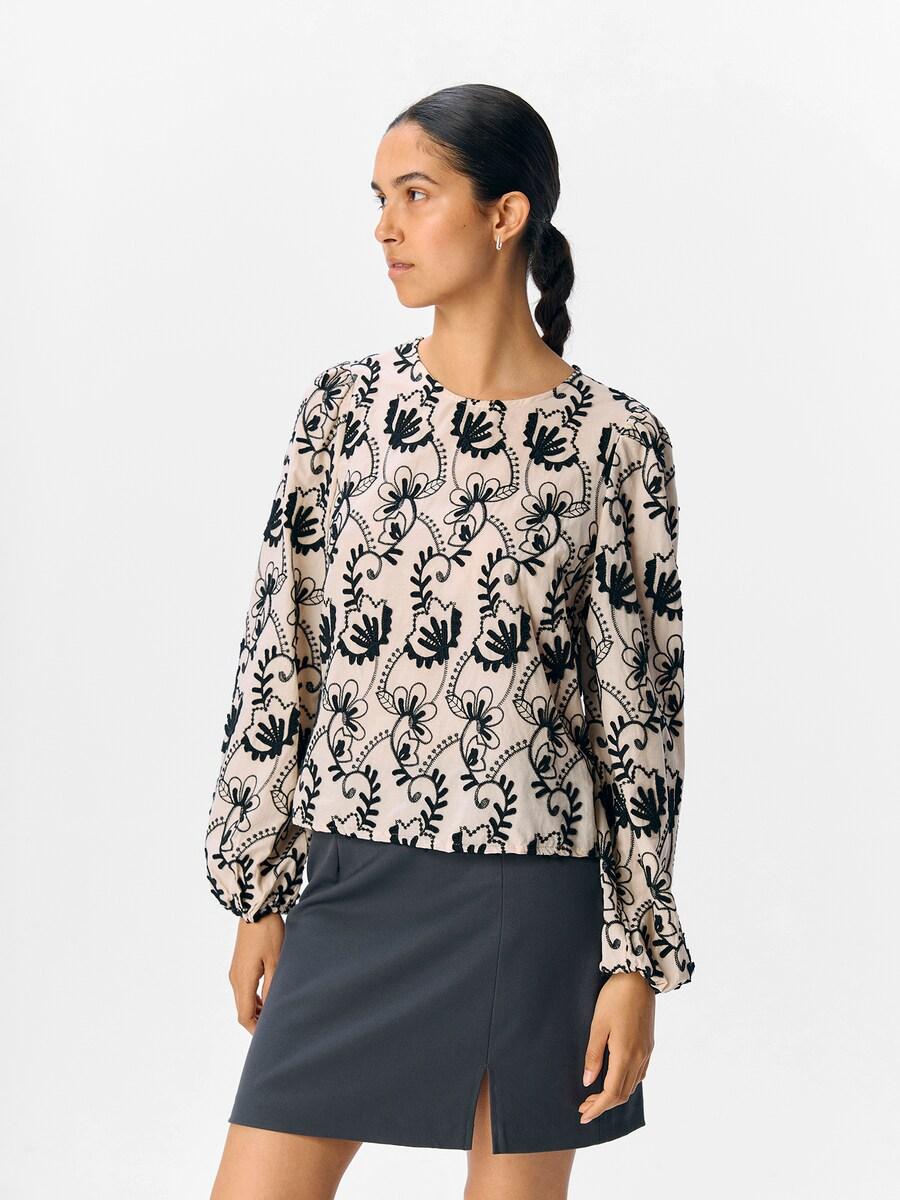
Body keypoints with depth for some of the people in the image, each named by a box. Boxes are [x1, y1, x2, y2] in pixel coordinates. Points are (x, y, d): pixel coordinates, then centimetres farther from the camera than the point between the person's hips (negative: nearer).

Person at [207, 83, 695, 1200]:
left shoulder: (613, 438, -4)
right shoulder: (343, 403, 3)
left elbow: (640, 705, -2)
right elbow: (280, 655, 6)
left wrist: (639, 956, -3)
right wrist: (257, 894, 6)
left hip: (534, 900, -2)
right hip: (353, 887, 2)